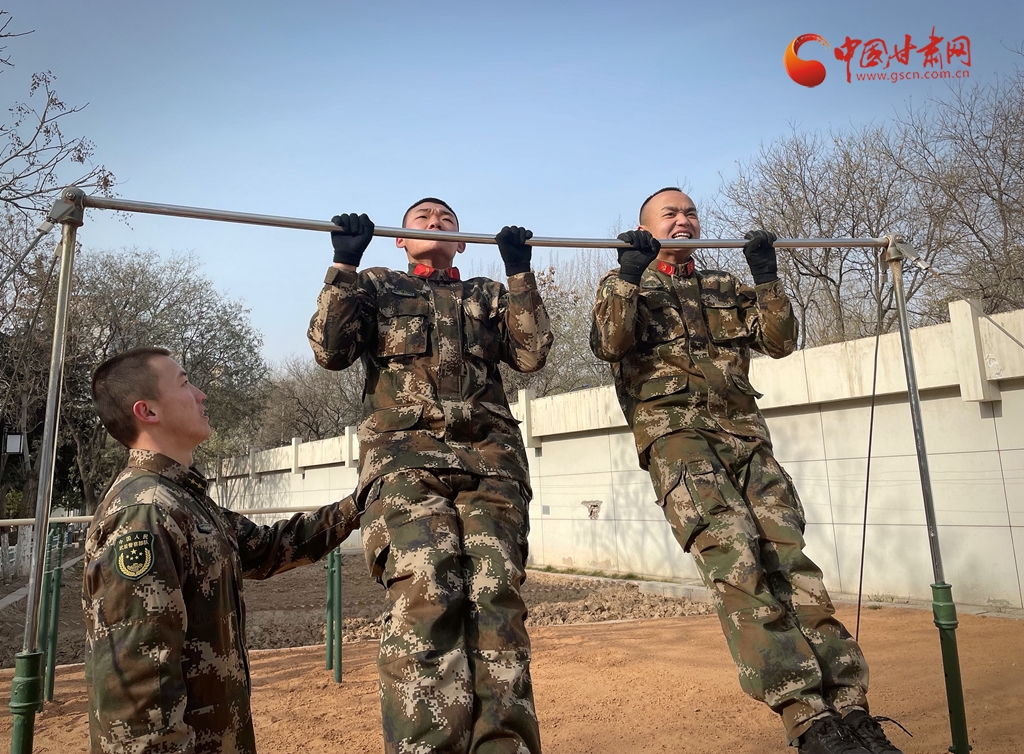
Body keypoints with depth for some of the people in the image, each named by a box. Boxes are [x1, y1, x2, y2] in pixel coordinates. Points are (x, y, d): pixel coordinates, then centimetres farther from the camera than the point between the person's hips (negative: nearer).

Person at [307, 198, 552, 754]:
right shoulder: (376, 286, 24)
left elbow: (532, 354, 11)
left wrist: (521, 273, 7)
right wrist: (344, 264, 2)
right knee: (422, 597, -23)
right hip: (405, 457, -2)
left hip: (490, 459, 2)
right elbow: (330, 350, 8)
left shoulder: (489, 295, 28)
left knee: (496, 599, -13)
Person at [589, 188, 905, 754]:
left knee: (787, 556, -10)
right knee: (733, 555, -23)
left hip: (744, 432, 4)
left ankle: (848, 708, -9)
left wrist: (767, 276, 6)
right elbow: (609, 345, -4)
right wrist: (629, 273, -9)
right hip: (674, 433, -4)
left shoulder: (724, 287, 28)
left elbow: (779, 341, 16)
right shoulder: (625, 284, 17)